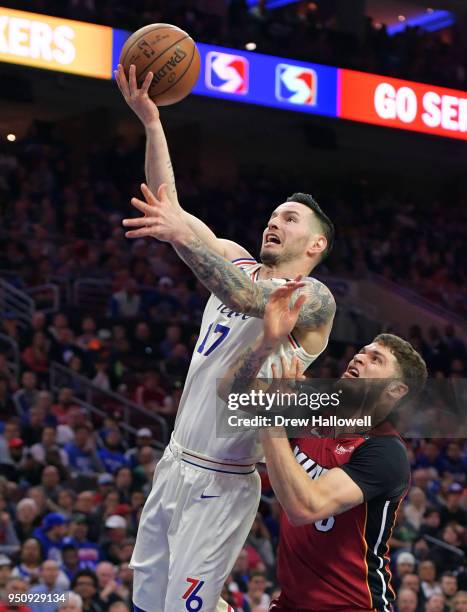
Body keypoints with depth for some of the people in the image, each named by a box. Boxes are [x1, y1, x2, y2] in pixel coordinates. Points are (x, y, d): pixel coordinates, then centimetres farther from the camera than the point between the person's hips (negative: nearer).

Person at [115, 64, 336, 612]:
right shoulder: (239, 262, 11)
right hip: (175, 463, 7)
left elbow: (250, 300, -31)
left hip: (220, 484, -7)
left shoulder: (314, 299, -10)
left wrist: (187, 235, -43)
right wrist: (151, 121, -8)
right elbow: (167, 207, 3)